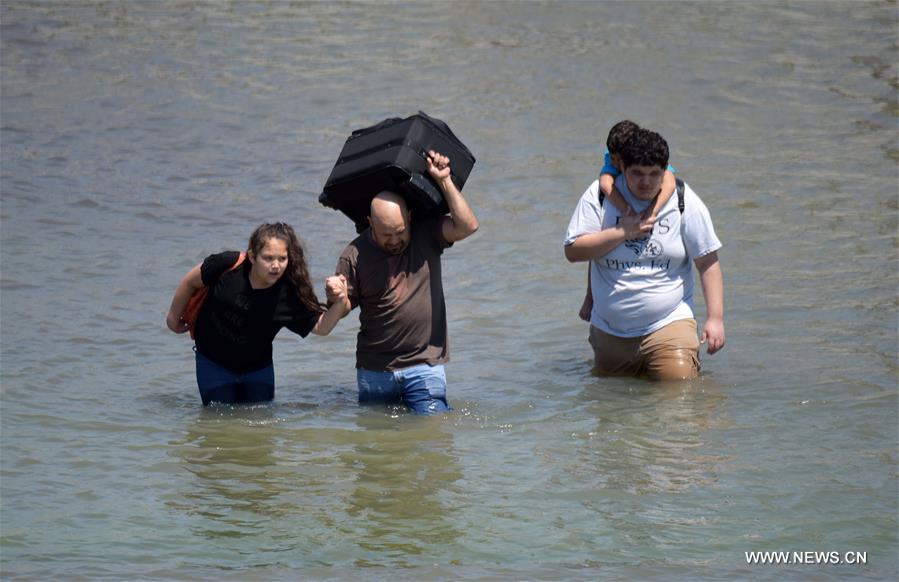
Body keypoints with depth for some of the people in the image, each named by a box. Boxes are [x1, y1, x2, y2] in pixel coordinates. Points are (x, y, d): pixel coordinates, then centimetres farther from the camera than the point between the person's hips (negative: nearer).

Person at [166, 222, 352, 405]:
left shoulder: (289, 294, -23)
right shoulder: (227, 266, -25)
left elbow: (321, 326, -18)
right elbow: (191, 281, -8)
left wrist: (340, 303, -38)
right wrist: (174, 316, 6)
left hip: (257, 368, 2)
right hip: (213, 363, -1)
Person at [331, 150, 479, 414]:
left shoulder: (426, 235, -1)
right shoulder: (354, 256, -5)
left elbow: (468, 226, -15)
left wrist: (444, 181, -16)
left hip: (424, 365, -1)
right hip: (374, 370, 1)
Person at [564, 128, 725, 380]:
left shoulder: (684, 201, -4)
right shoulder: (599, 195, -2)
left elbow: (708, 262, -2)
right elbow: (573, 251, -6)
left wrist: (716, 318, -8)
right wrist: (622, 232, -15)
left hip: (668, 324, -2)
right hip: (610, 330, 2)